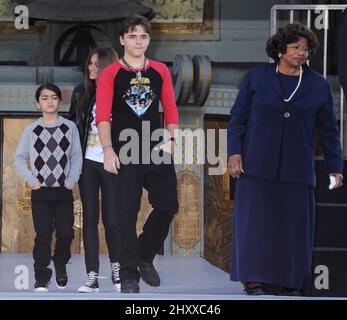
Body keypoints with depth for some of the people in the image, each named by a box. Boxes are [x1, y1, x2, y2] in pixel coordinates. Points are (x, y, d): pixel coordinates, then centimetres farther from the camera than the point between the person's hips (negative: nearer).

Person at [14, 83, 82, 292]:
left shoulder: (70, 127, 4)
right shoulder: (31, 130, 4)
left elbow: (77, 157, 6)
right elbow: (20, 158, 9)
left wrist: (71, 181, -5)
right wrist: (31, 180, -2)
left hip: (64, 190, 1)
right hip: (40, 191, -1)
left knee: (66, 233, -2)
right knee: (43, 234, -7)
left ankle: (60, 264, 26)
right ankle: (41, 278, -1)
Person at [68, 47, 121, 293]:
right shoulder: (81, 92, 7)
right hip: (87, 163, 3)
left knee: (111, 219, -1)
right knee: (90, 218, 2)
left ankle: (116, 269, 21)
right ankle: (92, 277, 3)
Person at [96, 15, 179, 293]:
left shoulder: (160, 71, 9)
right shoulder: (111, 74, 0)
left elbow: (170, 108, 11)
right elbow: (103, 115, -6)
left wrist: (171, 139, -2)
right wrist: (108, 150, -15)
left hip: (157, 150, 3)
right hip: (125, 153, -3)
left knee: (168, 205, -1)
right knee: (127, 213, -2)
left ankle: (145, 257, 21)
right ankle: (129, 274, 7)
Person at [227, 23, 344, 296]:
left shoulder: (318, 85, 8)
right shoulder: (256, 78, 5)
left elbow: (328, 130, 11)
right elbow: (238, 118, 6)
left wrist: (335, 168, 7)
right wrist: (235, 152, -5)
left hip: (297, 169, 1)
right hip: (258, 167, -1)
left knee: (294, 226, 0)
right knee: (257, 222, -5)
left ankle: (290, 283, 9)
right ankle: (256, 281, 0)